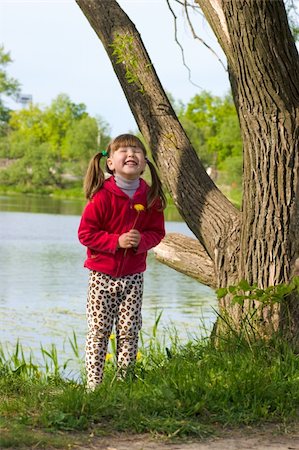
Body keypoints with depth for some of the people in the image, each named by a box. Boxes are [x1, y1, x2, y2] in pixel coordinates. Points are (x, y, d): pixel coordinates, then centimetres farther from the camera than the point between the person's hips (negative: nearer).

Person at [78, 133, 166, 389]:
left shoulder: (150, 197, -3)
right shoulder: (102, 196, -13)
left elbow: (157, 231, 5)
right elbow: (86, 233, -10)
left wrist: (141, 240, -16)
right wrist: (116, 241, -20)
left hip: (133, 276, 3)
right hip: (102, 274, -3)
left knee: (129, 331, 5)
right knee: (99, 330, 0)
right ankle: (94, 382, 5)